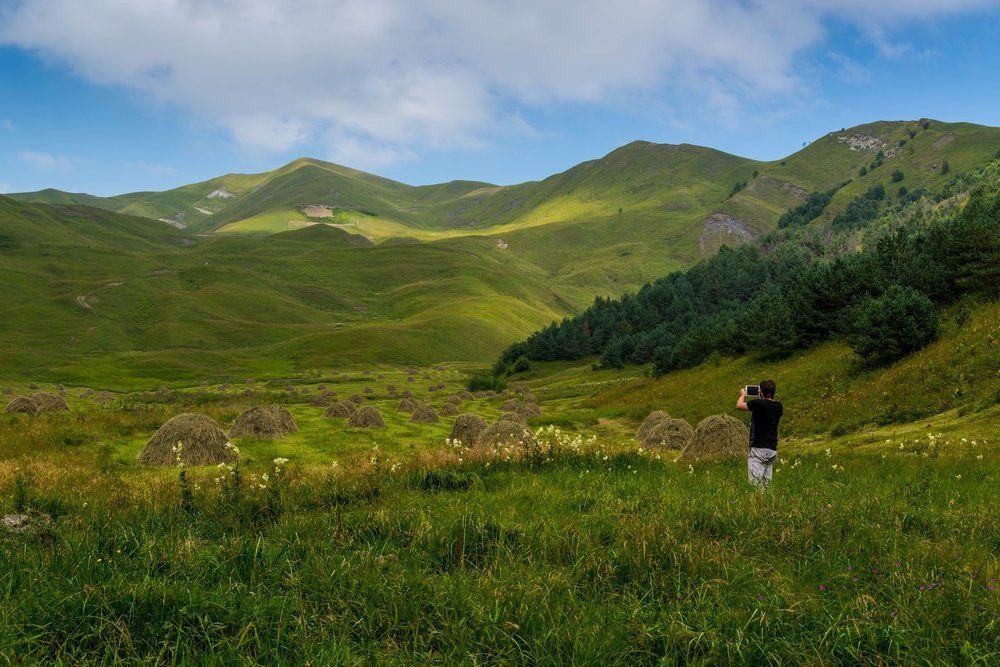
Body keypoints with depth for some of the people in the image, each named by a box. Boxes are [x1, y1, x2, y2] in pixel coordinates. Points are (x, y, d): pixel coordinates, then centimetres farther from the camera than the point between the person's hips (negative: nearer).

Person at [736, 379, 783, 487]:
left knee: (755, 483, -10)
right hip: (773, 449, 7)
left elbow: (739, 405, -1)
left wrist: (743, 395, 19)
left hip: (759, 449, -7)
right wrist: (762, 399, 35)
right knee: (766, 483, 8)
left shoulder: (758, 403, -13)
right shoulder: (779, 406, 5)